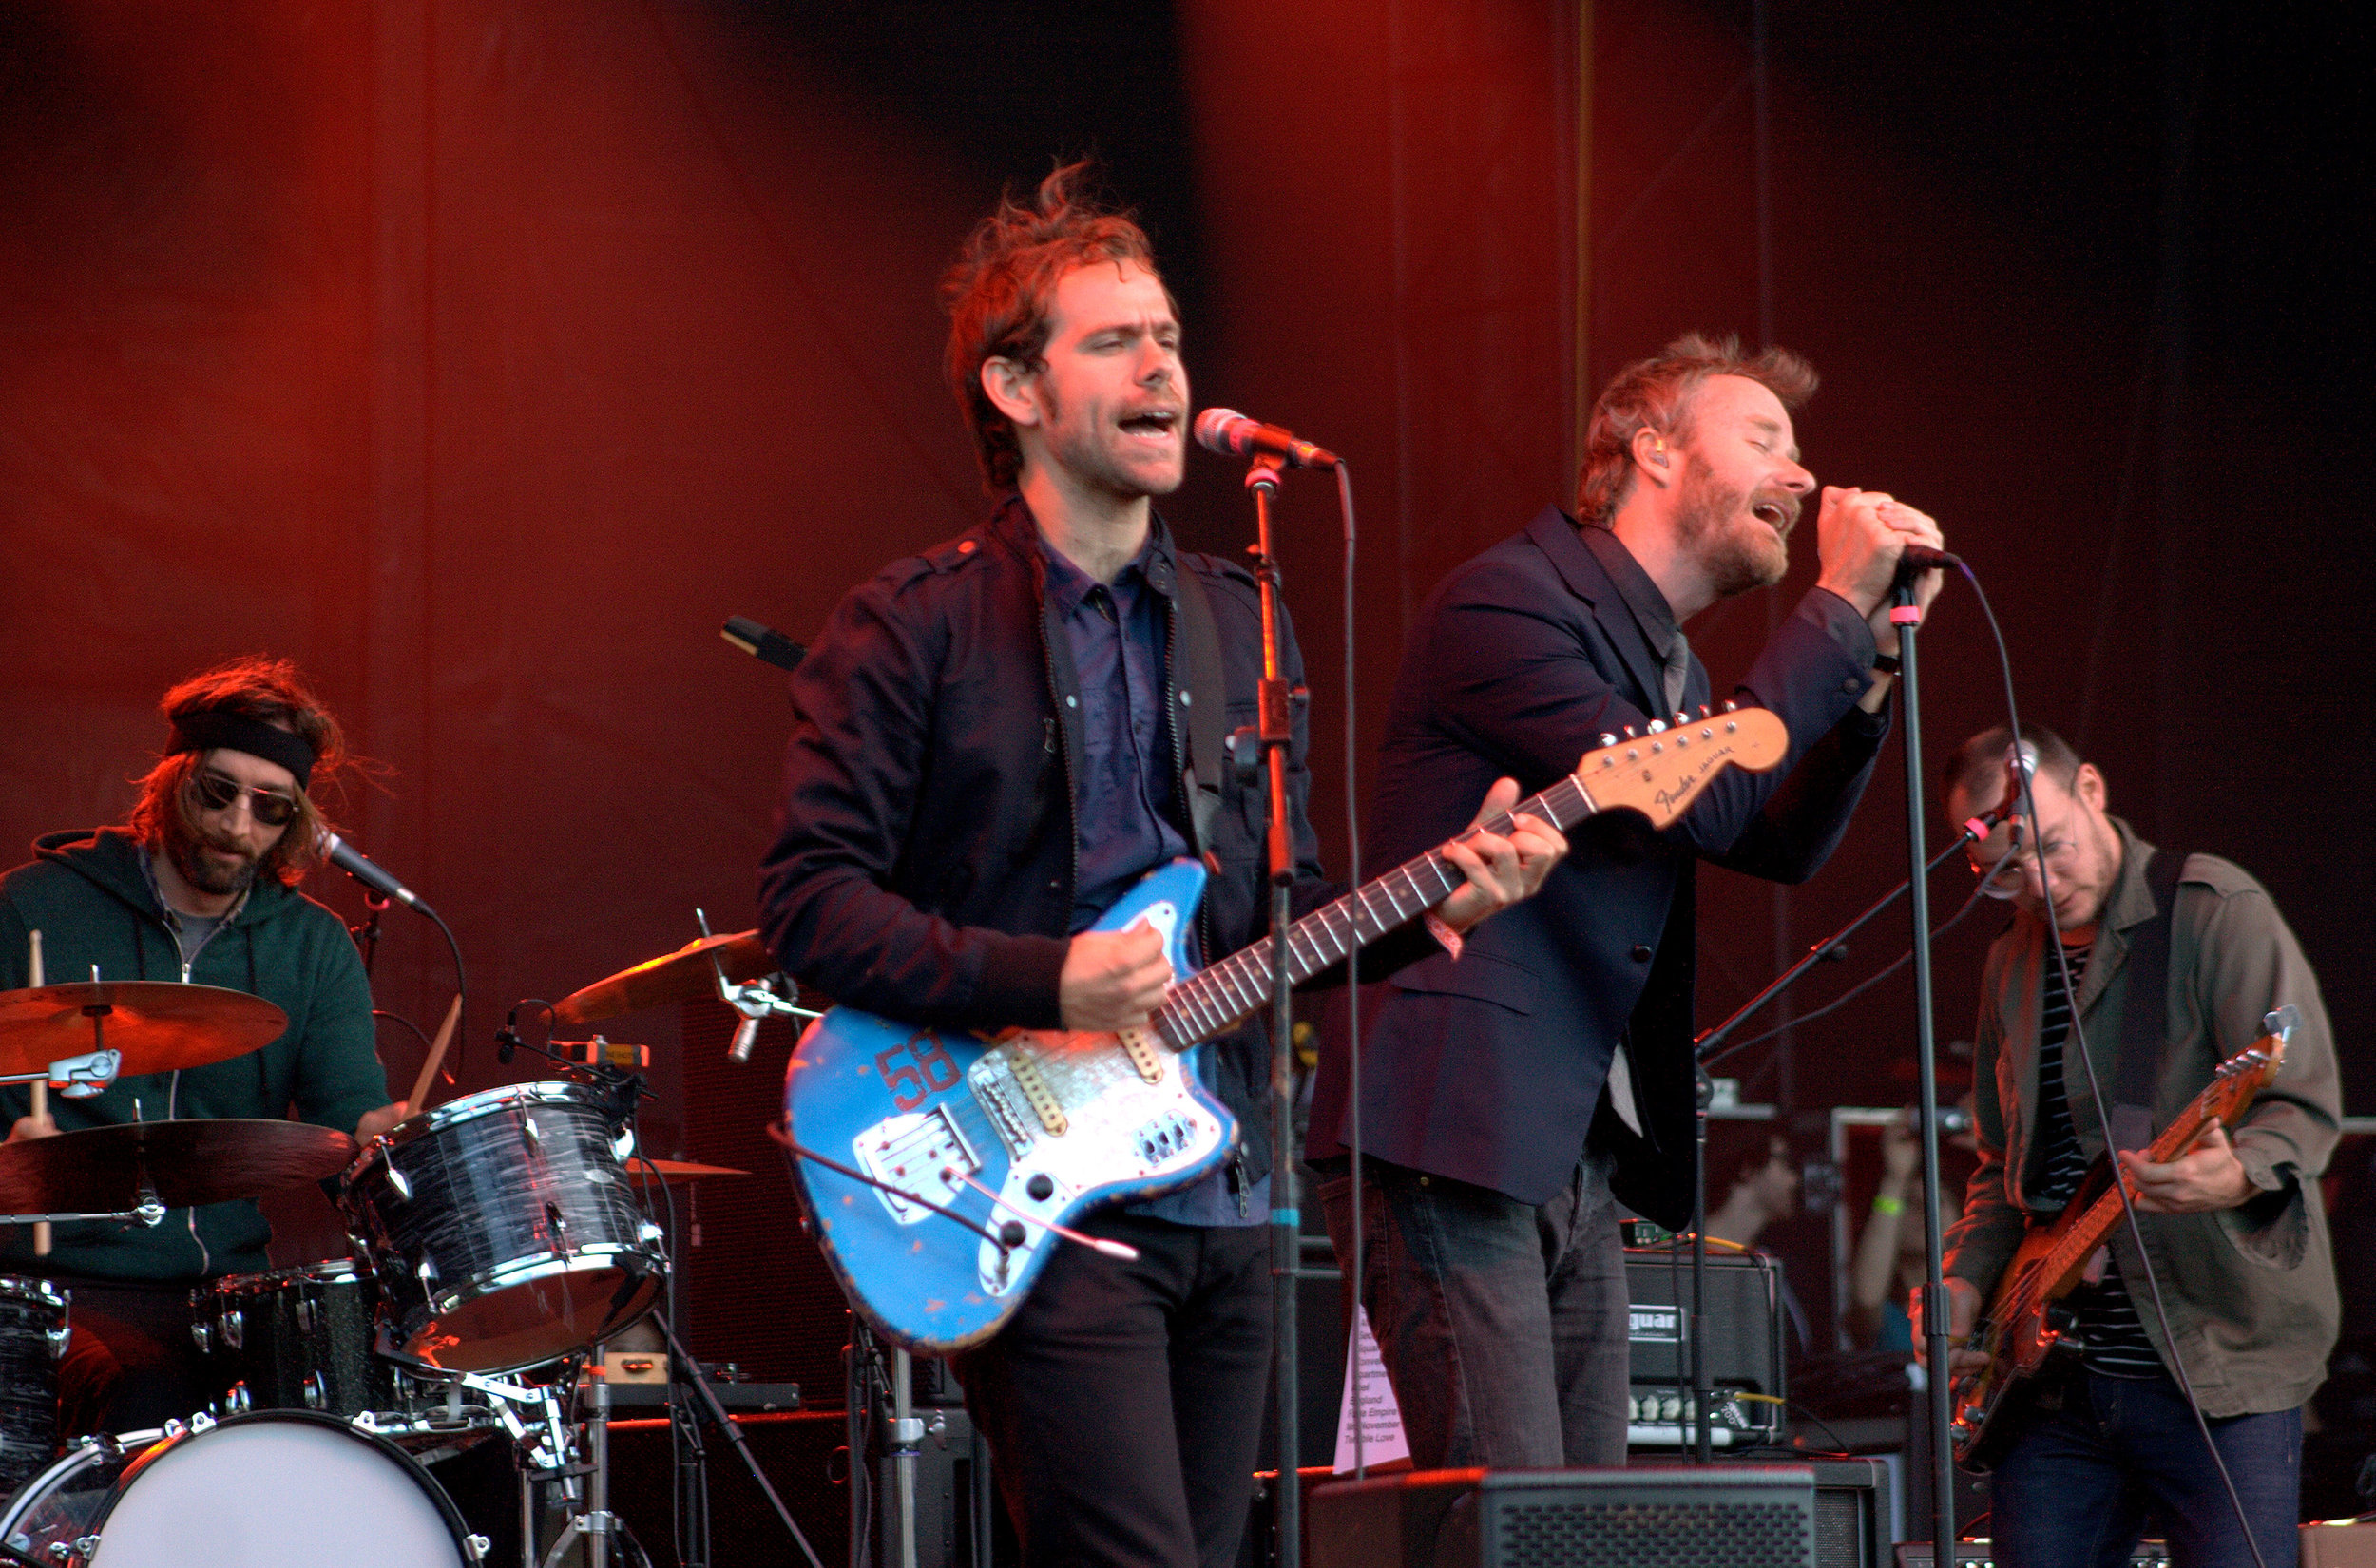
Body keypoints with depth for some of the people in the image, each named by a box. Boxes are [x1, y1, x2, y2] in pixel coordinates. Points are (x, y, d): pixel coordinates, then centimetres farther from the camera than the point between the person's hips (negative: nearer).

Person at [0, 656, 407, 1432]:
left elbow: (348, 1105, -2)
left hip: (240, 1283, 3)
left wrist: (380, 1128, -26)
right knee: (144, 1401, -33)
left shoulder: (315, 948, 12)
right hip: (74, 1283, -3)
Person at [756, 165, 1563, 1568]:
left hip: (1225, 1203, 7)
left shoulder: (1241, 627, 15)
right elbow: (810, 899, -10)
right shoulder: (918, 628, -4)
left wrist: (1425, 910, -2)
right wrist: (1038, 983, -20)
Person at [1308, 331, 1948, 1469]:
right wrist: (1837, 608, -13)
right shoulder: (1508, 600, -10)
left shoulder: (1666, 660, 20)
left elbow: (1781, 845, 18)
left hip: (1577, 1153, 10)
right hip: (1451, 1143, -10)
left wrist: (1875, 651, 7)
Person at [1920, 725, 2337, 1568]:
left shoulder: (2213, 911, -6)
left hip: (2219, 1368, -6)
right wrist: (1966, 1279, 7)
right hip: (2060, 1375, 6)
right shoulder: (2013, 964, 16)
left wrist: (2240, 1176, -37)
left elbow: (2306, 1105, -15)